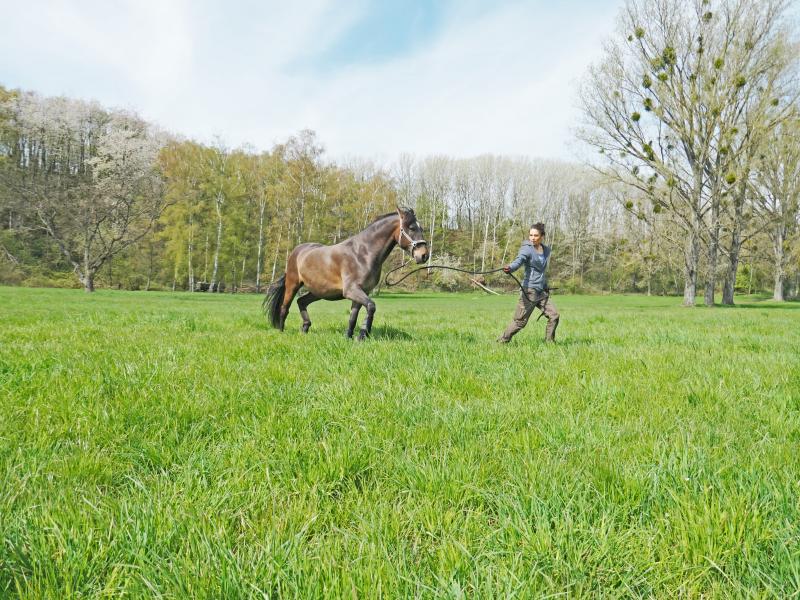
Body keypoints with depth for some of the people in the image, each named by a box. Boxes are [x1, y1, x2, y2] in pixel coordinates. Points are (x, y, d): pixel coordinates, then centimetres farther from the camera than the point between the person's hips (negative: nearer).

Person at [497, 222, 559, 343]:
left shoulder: (547, 250, 12)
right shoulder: (527, 249, -10)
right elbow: (519, 260, -30)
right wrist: (509, 268, -51)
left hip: (542, 291, 7)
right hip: (530, 290, -7)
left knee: (554, 316, -1)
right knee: (520, 321, -7)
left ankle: (549, 342, 14)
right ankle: (501, 341, 6)